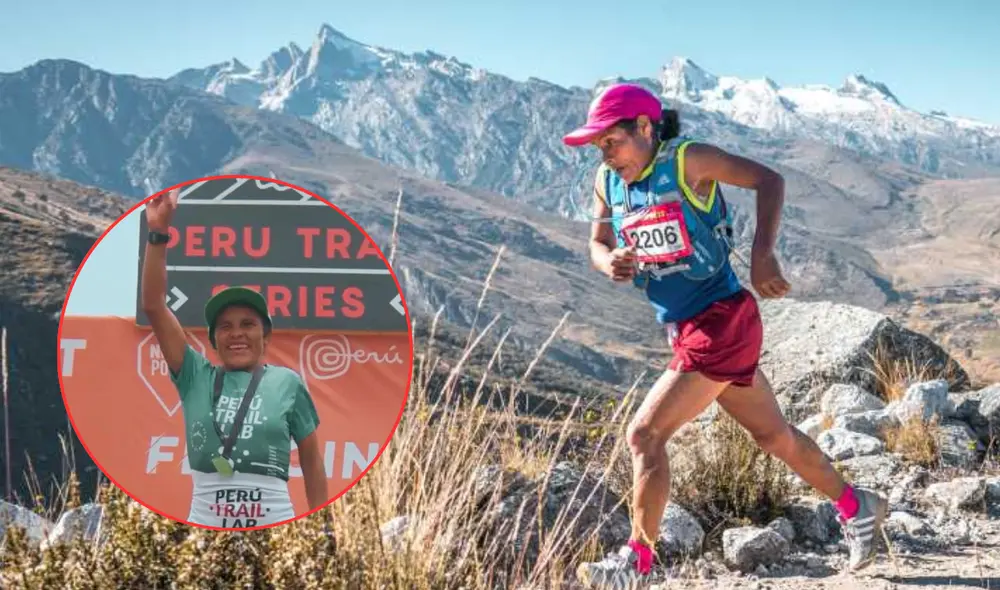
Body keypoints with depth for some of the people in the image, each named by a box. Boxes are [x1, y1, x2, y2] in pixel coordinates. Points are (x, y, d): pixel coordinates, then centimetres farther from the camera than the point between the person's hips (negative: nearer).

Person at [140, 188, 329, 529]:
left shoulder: (287, 382, 5)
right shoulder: (196, 377, 8)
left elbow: (312, 460, 11)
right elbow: (153, 306, 1)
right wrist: (158, 232, -7)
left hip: (274, 528, -1)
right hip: (205, 526, 1)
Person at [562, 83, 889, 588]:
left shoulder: (686, 160, -14)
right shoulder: (607, 182, 4)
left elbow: (769, 180, -12)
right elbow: (597, 245, 11)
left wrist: (762, 255, -23)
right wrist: (610, 263, -14)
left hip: (722, 323, -8)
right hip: (685, 332, 8)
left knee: (644, 434, -12)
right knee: (773, 435, 20)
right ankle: (857, 507, 39)